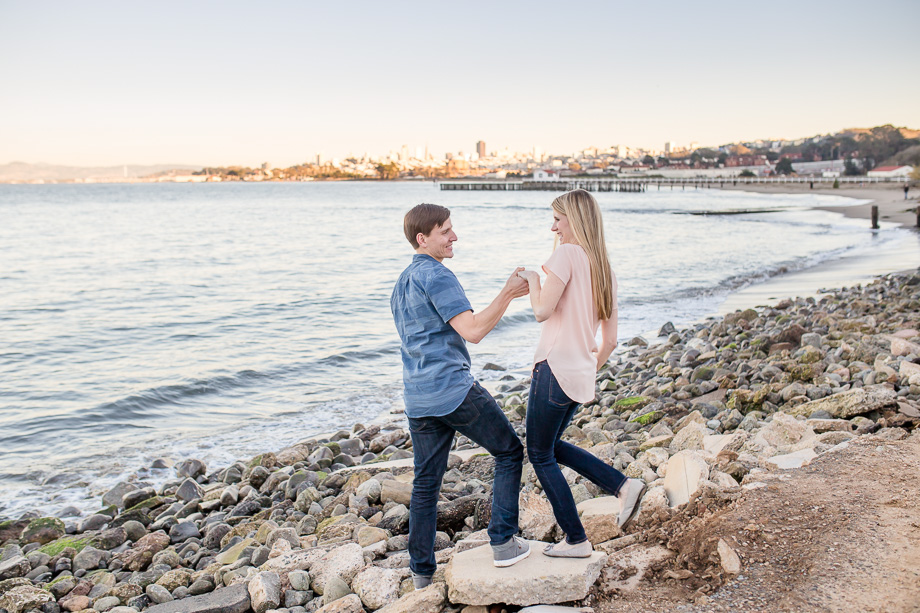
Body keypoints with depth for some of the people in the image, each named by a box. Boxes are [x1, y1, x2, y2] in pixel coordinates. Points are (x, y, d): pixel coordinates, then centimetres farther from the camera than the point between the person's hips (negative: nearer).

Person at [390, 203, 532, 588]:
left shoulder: (401, 283, 19)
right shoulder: (436, 276, -11)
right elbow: (473, 331, -20)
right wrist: (507, 295, -17)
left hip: (417, 400, 9)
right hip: (454, 390, -8)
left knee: (426, 483, 12)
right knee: (509, 452, 9)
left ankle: (421, 572, 17)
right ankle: (503, 541, 7)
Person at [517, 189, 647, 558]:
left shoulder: (568, 254, -11)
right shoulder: (606, 271, 14)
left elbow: (542, 311, -21)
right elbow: (610, 342, 14)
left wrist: (533, 279, -3)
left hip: (555, 369, -8)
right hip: (581, 376, 8)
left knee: (539, 454, 7)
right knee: (551, 446, 25)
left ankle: (576, 541, 13)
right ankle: (623, 486, 13)